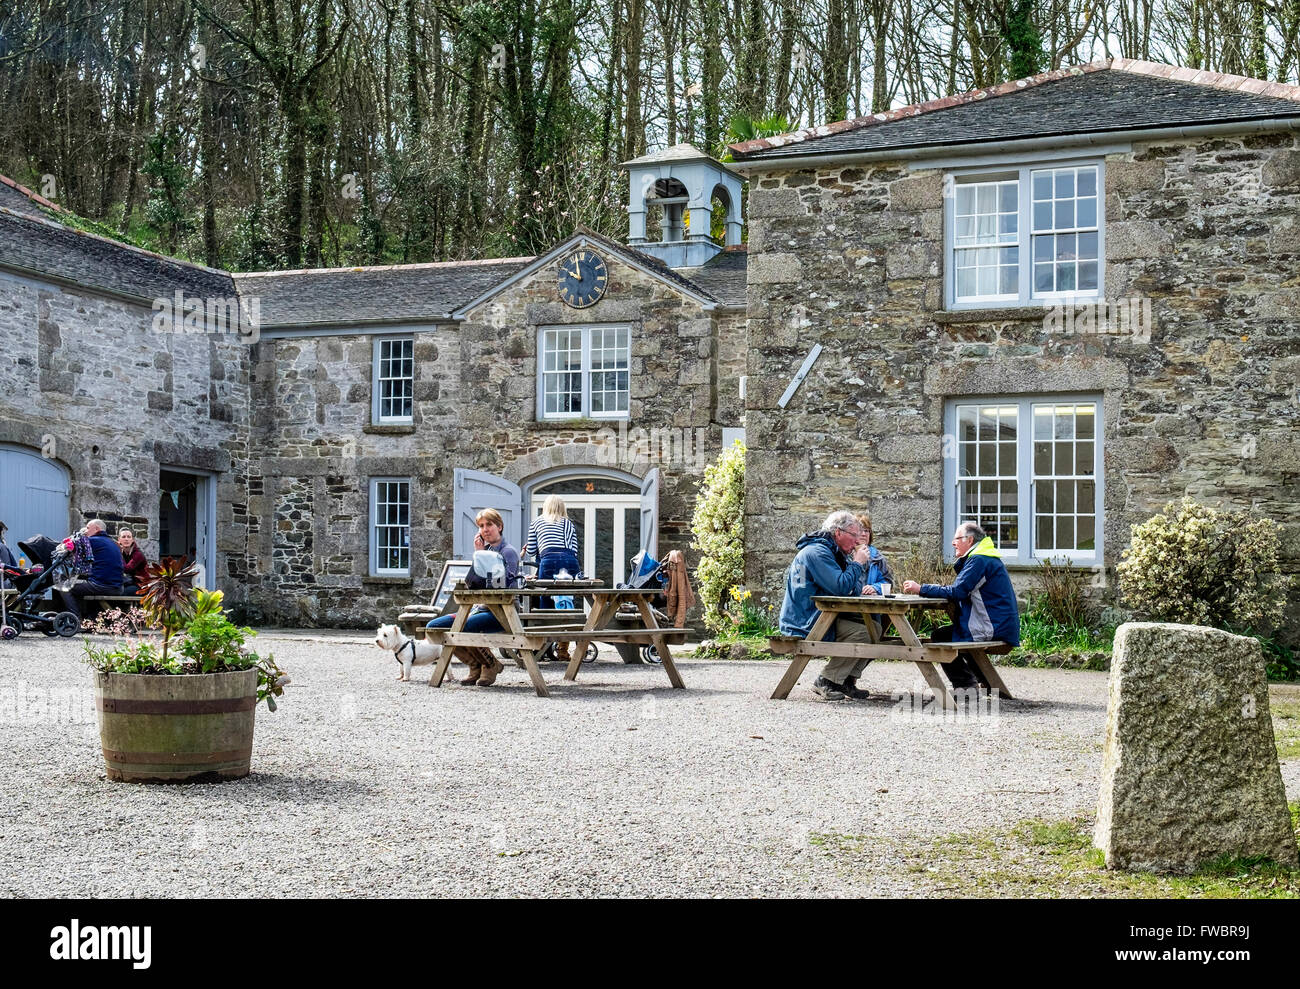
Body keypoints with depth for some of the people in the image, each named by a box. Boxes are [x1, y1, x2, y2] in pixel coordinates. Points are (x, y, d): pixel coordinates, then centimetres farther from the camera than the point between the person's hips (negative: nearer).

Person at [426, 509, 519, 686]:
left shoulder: (508, 552, -4)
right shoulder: (486, 549, 18)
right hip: (479, 608, 8)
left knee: (461, 628, -34)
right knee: (433, 627, -7)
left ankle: (491, 665, -8)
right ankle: (475, 665, 2)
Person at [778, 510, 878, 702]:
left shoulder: (833, 552, 19)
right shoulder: (817, 552, -16)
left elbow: (854, 590, 18)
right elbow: (841, 587, -26)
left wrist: (858, 562, 2)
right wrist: (858, 563, -12)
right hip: (805, 626, -11)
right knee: (861, 632, -25)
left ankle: (847, 680, 3)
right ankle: (825, 683, -17)